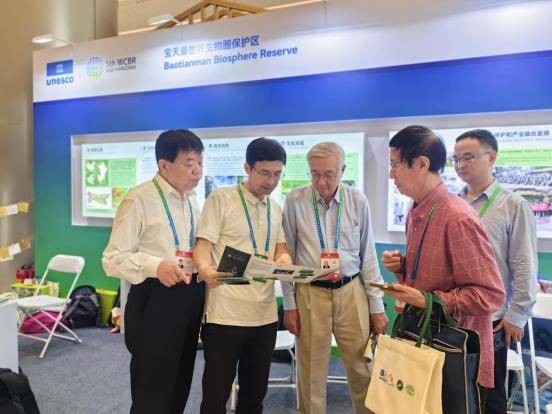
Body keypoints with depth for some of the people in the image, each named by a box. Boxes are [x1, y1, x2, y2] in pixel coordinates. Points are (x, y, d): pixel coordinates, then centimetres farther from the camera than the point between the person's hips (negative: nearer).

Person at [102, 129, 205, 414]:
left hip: (190, 300, 8)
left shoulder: (192, 201, 13)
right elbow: (113, 258, -15)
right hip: (155, 301, -7)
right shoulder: (140, 199, -12)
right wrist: (156, 266, -31)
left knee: (179, 390, 20)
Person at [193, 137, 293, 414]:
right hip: (225, 315, -5)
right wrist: (205, 270, -31)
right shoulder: (221, 199, -6)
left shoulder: (276, 208, 12)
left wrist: (283, 258, -8)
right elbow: (203, 246, -9)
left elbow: (280, 248, 15)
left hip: (265, 315, 6)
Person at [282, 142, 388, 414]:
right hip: (310, 293, -1)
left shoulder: (358, 202, 0)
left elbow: (368, 256, 5)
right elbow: (288, 256, 2)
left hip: (351, 292, 1)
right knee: (311, 374, 10)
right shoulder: (295, 201, -4)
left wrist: (377, 306, 6)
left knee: (362, 369, 11)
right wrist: (289, 304, 1)